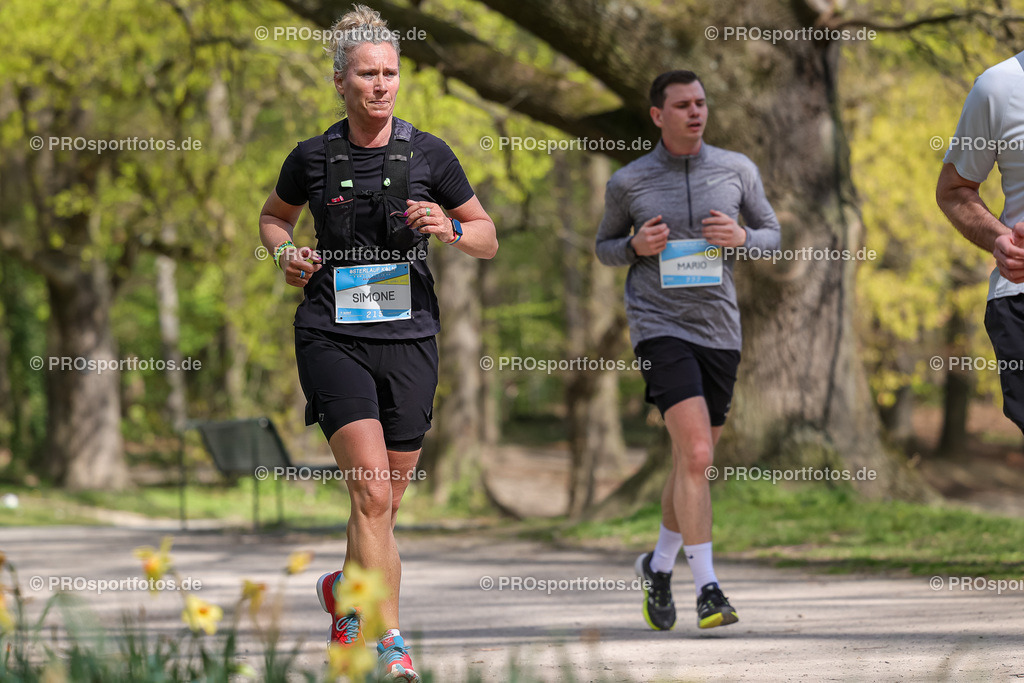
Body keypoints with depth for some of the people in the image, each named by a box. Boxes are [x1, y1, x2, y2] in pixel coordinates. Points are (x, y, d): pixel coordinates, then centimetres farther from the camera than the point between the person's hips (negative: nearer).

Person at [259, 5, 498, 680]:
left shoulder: (428, 154, 2)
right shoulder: (313, 158, 1)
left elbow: (488, 238, 10)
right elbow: (274, 218, 21)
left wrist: (450, 229, -11)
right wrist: (287, 253, -1)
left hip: (408, 337, 2)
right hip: (333, 338, -2)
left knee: (387, 501, 10)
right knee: (372, 490, -17)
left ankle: (344, 588, 40)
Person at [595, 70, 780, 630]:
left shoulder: (737, 170, 5)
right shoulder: (628, 183, 1)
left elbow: (772, 236, 13)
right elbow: (606, 247, 14)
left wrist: (741, 237, -10)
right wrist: (638, 247, -9)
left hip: (719, 330, 4)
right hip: (659, 326, -4)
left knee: (694, 464, 12)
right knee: (695, 455, -19)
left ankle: (659, 566, 36)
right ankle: (707, 589, -16)